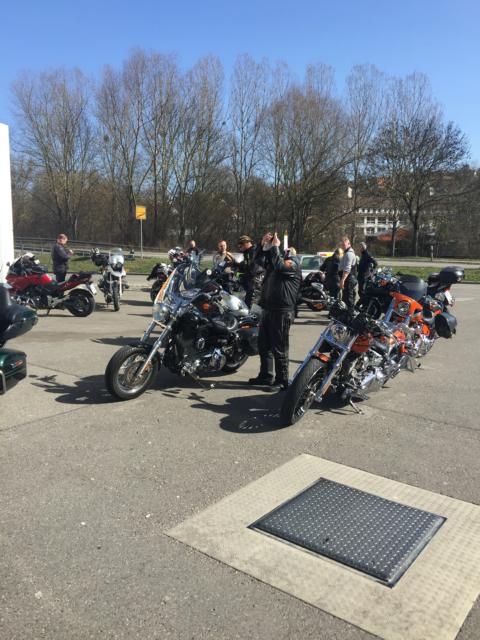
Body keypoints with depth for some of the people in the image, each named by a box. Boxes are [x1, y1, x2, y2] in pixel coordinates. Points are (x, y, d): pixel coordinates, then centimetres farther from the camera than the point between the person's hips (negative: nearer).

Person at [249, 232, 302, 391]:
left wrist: (275, 247, -13)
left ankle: (282, 381, 2)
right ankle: (265, 376, 25)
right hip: (268, 308, 9)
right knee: (263, 345, 14)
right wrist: (263, 246, 3)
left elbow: (280, 267, -23)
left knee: (279, 348, -6)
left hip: (282, 311, -9)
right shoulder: (272, 258, 21)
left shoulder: (292, 262, -5)